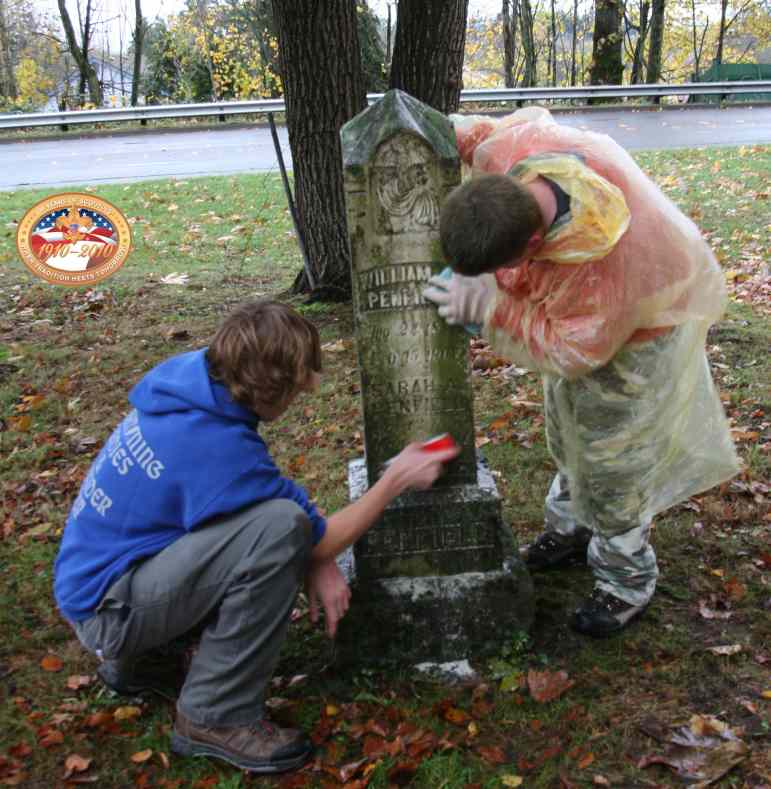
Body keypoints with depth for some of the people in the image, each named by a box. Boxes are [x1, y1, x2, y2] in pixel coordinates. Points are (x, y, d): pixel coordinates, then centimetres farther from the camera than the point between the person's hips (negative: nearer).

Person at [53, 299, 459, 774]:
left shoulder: (195, 377, -6)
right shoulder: (215, 447, -30)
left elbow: (260, 484, 6)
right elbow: (315, 540, -13)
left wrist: (317, 559, -6)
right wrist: (398, 479, -3)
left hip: (97, 566, 9)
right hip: (106, 606, -9)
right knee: (281, 526, -27)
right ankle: (216, 718, -13)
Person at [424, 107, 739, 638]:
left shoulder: (604, 265, -49)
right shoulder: (507, 148, -34)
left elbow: (571, 350, -31)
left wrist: (491, 305, -38)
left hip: (643, 319, -7)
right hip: (570, 305, 7)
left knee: (611, 454, -1)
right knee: (568, 426, 22)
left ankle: (627, 581, 22)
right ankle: (573, 528, 45)